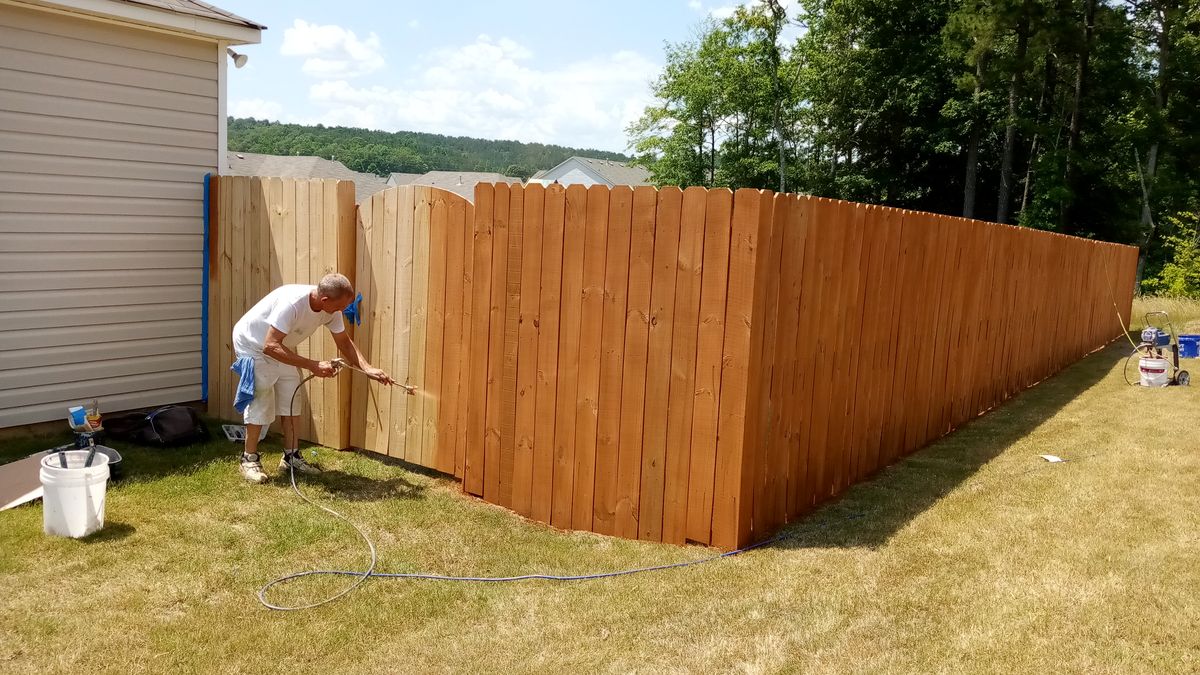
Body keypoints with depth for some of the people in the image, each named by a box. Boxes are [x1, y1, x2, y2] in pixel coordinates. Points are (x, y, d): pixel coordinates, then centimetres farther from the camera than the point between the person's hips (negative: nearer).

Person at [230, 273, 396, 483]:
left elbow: (344, 342, -3)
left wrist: (367, 368, -18)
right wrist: (313, 366, -46)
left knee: (291, 400, 5)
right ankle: (250, 459, 7)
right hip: (253, 345, -7)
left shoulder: (331, 310, -17)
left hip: (281, 348, 7)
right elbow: (270, 347, -43)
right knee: (260, 402, -7)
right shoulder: (292, 303, -40)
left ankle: (291, 456, 15)